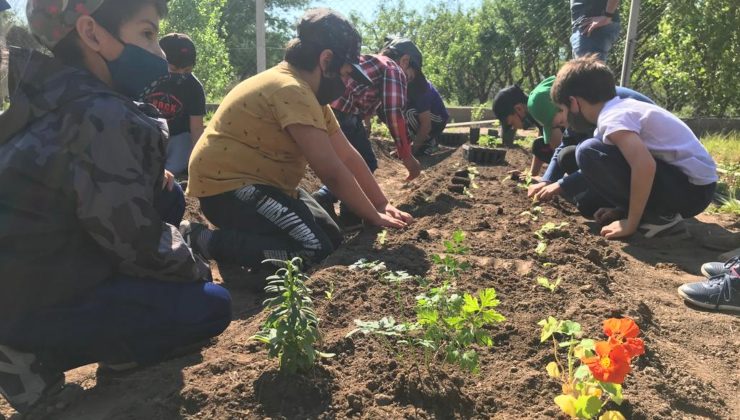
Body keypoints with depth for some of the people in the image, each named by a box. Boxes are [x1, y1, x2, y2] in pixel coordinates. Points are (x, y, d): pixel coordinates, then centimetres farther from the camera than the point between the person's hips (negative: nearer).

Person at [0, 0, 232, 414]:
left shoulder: (58, 103, 5)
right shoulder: (98, 118, -25)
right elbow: (140, 244, -21)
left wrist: (153, 180, -1)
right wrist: (196, 269, -5)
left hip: (38, 269, 9)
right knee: (211, 305, -7)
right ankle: (39, 357, 1)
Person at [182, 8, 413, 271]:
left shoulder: (308, 92, 9)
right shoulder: (291, 90, -24)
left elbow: (348, 156, 9)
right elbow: (331, 172, -24)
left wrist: (382, 204, 4)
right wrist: (374, 216, -13)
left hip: (261, 182, 10)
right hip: (226, 186, -10)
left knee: (331, 237, 4)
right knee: (314, 249, -23)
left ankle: (237, 231, 12)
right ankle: (201, 241, -11)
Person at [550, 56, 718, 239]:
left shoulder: (611, 118, -18)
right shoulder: (620, 108, 12)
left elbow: (645, 165, -33)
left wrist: (631, 224, -22)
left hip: (692, 190, -9)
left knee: (588, 153, -19)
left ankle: (658, 216, -9)